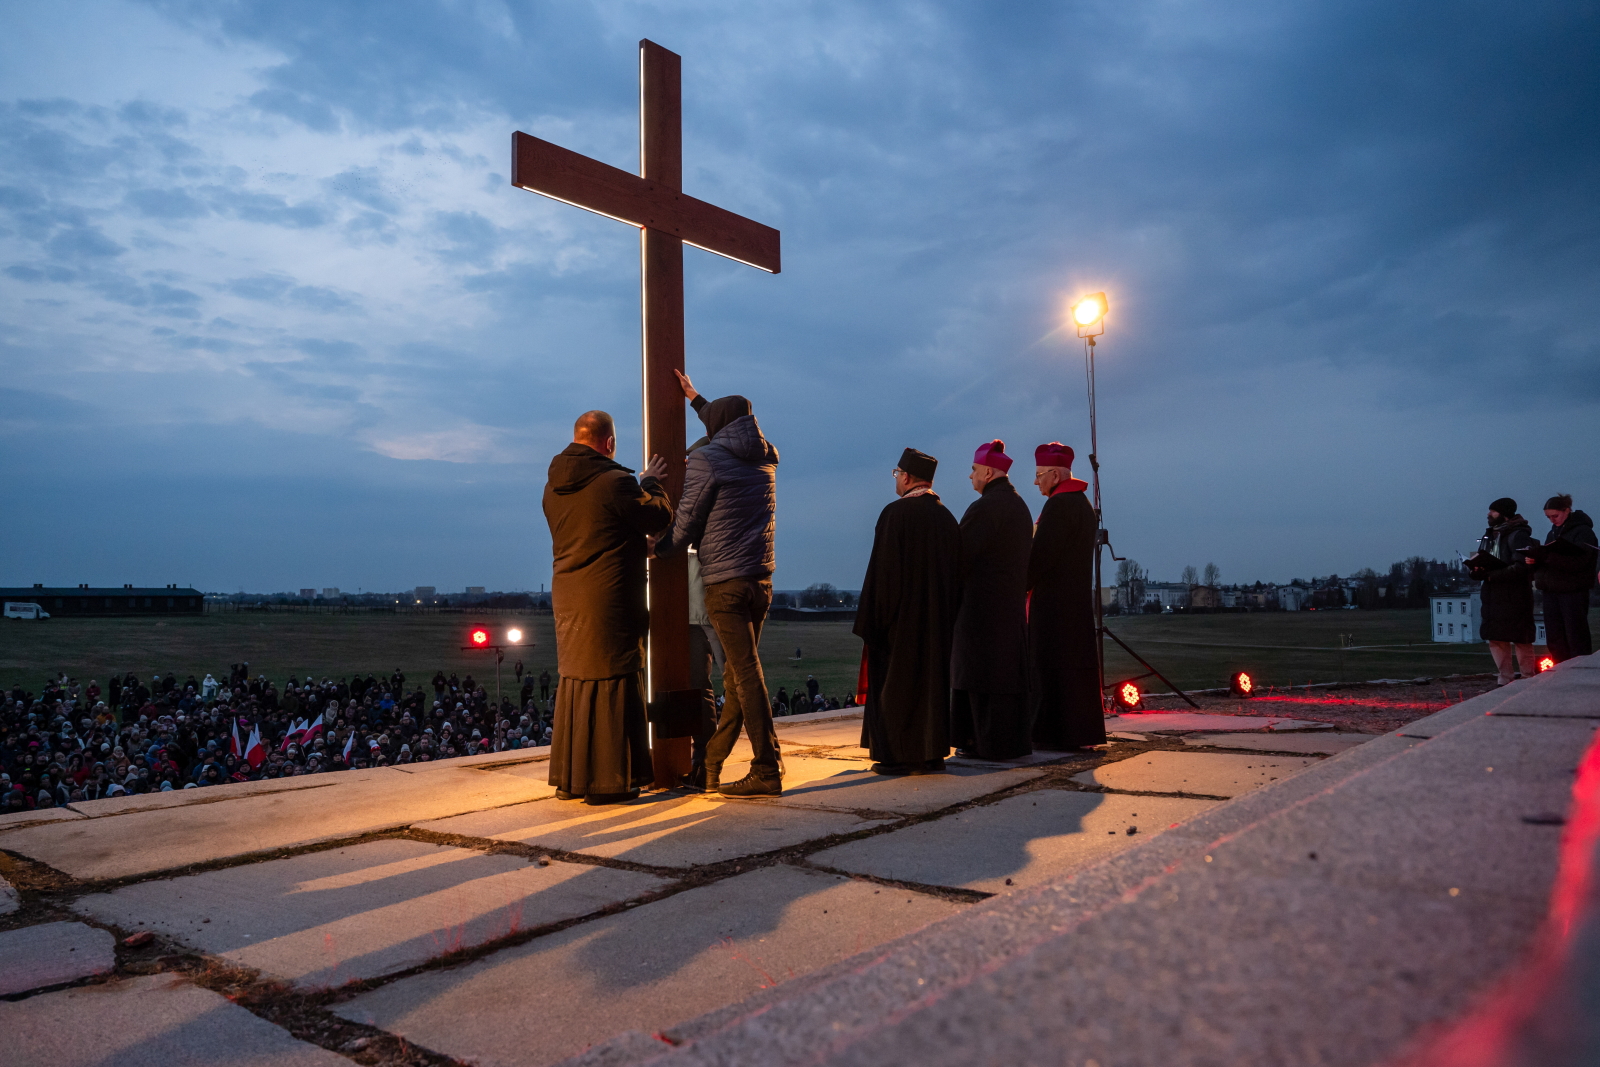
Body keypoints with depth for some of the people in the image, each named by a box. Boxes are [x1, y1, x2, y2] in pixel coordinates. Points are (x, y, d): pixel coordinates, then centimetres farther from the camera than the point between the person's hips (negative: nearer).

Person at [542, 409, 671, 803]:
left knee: (574, 681, 14)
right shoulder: (615, 482, -15)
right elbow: (658, 516, -5)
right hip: (610, 600, -8)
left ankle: (569, 777, 21)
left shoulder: (554, 486, 9)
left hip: (568, 598, 8)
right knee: (612, 684, -2)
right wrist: (651, 482, 12)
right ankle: (609, 779, 1)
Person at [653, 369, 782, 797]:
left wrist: (659, 550, 15)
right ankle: (709, 768, 17)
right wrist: (695, 398, 47)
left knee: (746, 674, -8)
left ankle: (767, 770, -8)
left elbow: (686, 524, -4)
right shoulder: (763, 458, 14)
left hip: (725, 582, -7)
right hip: (761, 582, 7)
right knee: (737, 676, 9)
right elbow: (732, 428, 36)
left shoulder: (707, 460, -6)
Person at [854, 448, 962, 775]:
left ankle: (900, 755, 3)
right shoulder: (946, 517, 8)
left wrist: (872, 621, -11)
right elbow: (956, 571, 11)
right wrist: (947, 617, 16)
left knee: (894, 683, 1)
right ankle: (932, 752, 16)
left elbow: (882, 570, -16)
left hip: (900, 614, -7)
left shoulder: (896, 513, -13)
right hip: (937, 618, 7)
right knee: (931, 679, 12)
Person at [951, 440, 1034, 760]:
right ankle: (1015, 739, 17)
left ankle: (988, 742, 1)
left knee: (982, 672, -3)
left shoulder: (984, 508, -17)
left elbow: (962, 556, -17)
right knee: (1008, 669, 12)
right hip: (1013, 601, 9)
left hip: (983, 602, -9)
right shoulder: (1020, 505, 12)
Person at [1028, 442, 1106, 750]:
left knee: (1052, 664, -4)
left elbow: (1042, 554, -18)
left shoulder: (1058, 505, -15)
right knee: (1077, 661, 11)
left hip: (1053, 598, -9)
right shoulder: (1084, 503, 15)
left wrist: (1023, 585, -4)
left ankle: (1059, 733, -2)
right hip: (1079, 595, 10)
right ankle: (1084, 731, 17)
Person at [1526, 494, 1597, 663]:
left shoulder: (1582, 531, -5)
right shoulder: (1553, 533, 17)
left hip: (1573, 591, -7)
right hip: (1551, 591, 7)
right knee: (1554, 640, 6)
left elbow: (1578, 562, -19)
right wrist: (1535, 559, -6)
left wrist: (1547, 557, -31)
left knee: (1576, 637, -4)